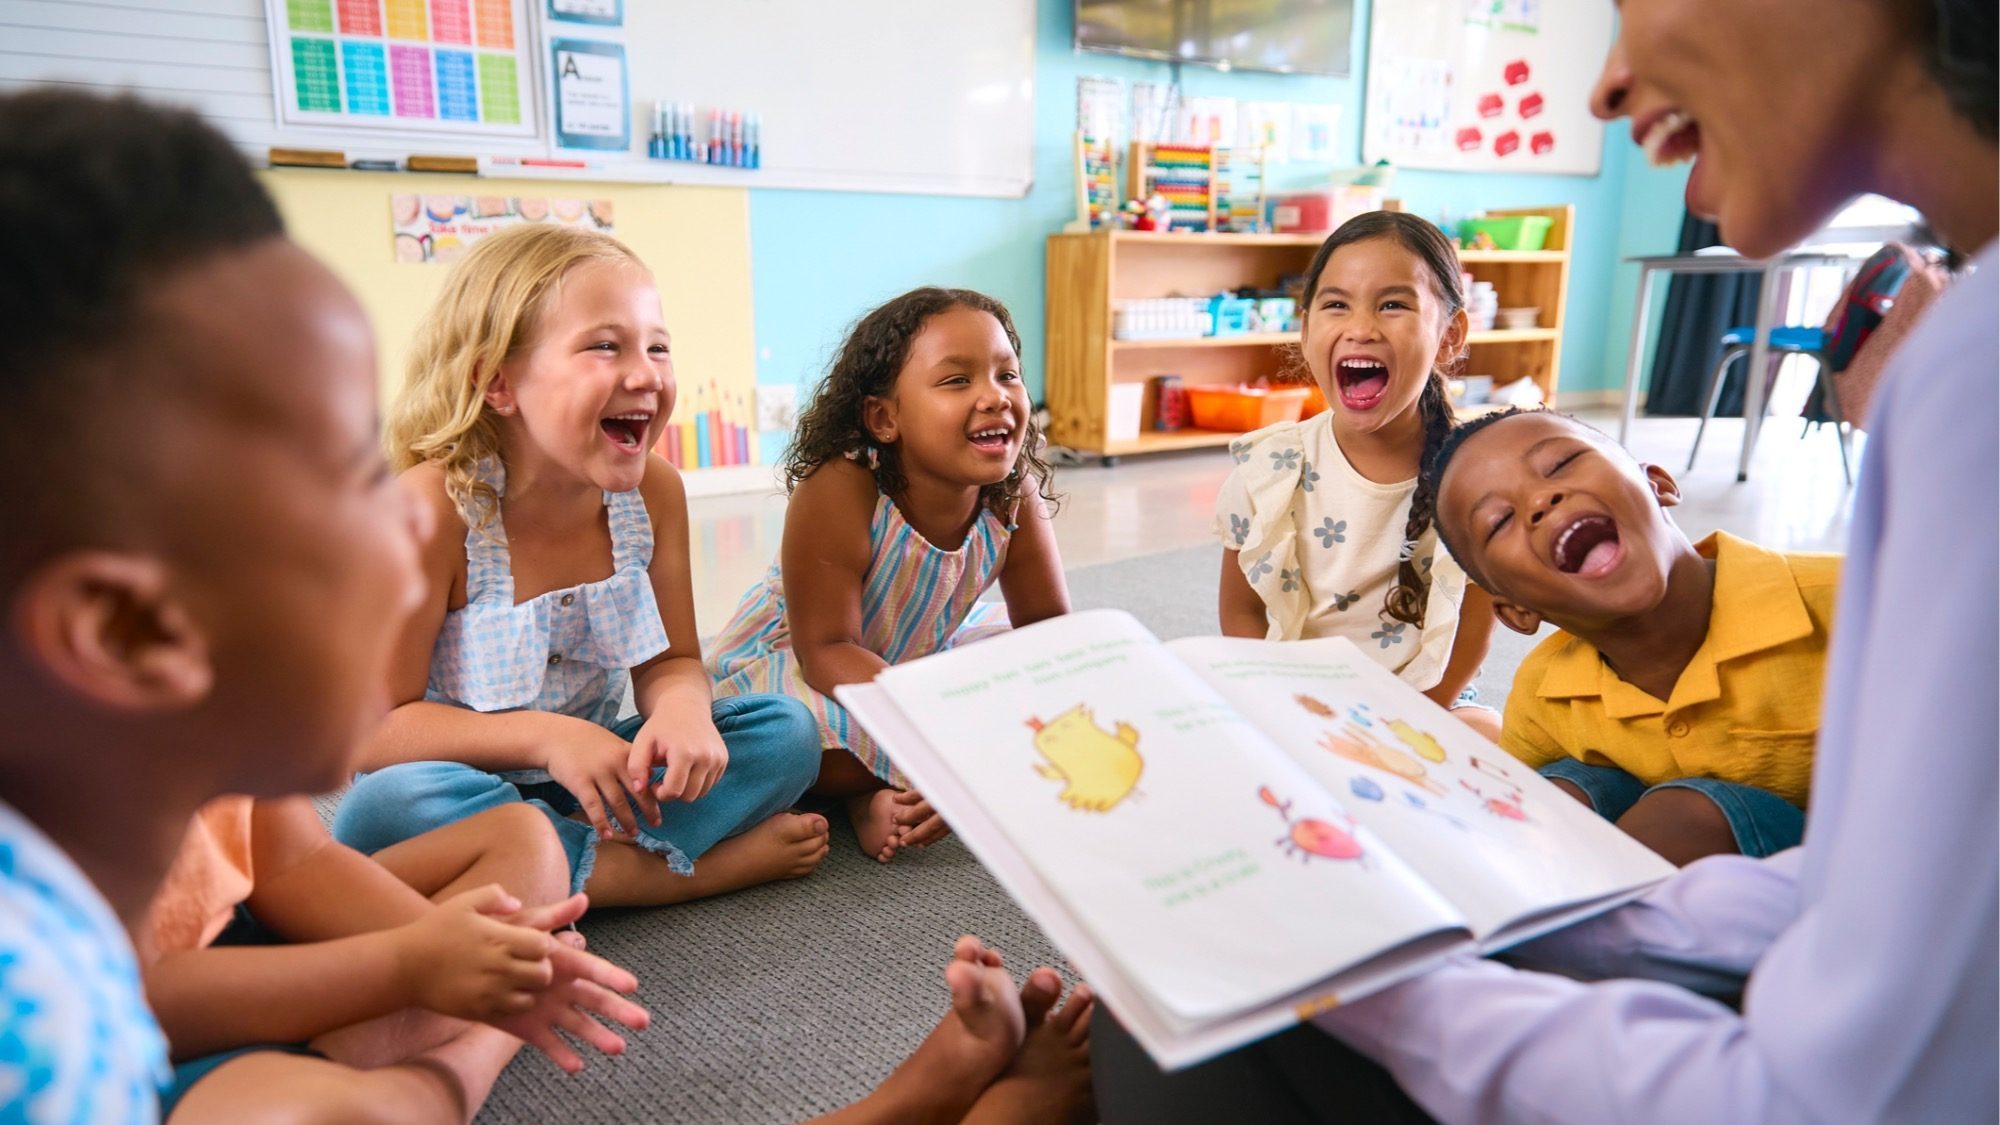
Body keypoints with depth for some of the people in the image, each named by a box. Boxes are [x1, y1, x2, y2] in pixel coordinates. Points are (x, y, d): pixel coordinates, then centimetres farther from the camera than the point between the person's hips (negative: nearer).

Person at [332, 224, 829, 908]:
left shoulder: (655, 491, -9)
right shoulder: (432, 506, -22)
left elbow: (670, 663, -2)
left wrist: (681, 706, -26)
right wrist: (546, 736, -30)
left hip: (593, 778, 4)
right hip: (465, 783, -3)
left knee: (787, 731, -9)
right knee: (384, 811, -37)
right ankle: (686, 866, -22)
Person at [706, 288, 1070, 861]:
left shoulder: (1015, 495, -19)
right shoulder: (838, 493, -34)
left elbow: (1047, 626, -9)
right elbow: (825, 651, -32)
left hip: (916, 657, 6)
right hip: (785, 659, -6)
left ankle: (887, 787, -8)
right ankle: (866, 787, -4)